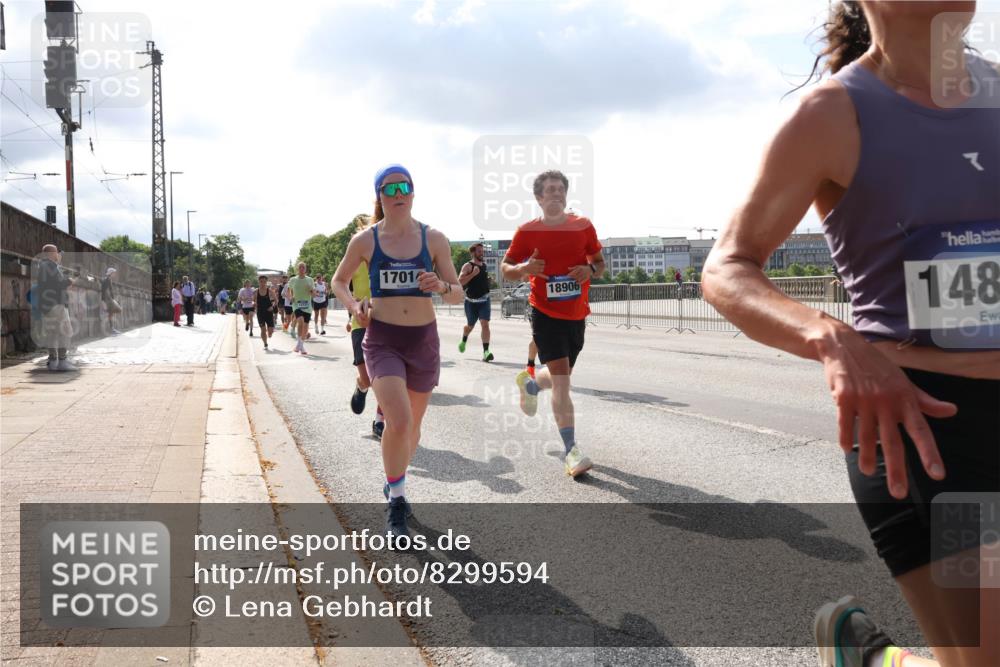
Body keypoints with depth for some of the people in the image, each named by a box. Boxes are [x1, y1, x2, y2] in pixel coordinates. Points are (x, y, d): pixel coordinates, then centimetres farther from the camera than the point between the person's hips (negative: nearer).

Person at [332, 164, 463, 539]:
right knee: (398, 422, -20)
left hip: (424, 339, 2)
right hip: (382, 340, -2)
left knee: (412, 424, 15)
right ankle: (395, 502, 1)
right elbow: (339, 281, 13)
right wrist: (354, 306, -6)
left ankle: (395, 485, 42)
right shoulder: (365, 240, -2)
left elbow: (458, 295, 2)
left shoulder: (434, 239, 0)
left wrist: (441, 287, -20)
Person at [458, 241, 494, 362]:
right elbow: (460, 281, -19)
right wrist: (473, 274, -26)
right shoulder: (468, 266, -7)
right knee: (470, 326, 14)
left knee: (485, 324, -14)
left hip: (484, 300, 3)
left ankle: (486, 352, -18)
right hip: (471, 301, -3)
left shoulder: (484, 266, 12)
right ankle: (464, 341, 46)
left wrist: (488, 279, 12)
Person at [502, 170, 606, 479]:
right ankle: (572, 452, -11)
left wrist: (591, 270, -11)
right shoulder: (527, 231, -4)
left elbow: (599, 261, 12)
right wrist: (524, 268, -20)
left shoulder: (583, 225, 2)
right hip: (545, 313, -4)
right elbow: (506, 268, 3)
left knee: (561, 376, 19)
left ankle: (529, 382, 53)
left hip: (577, 314, 4)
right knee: (561, 379, -14)